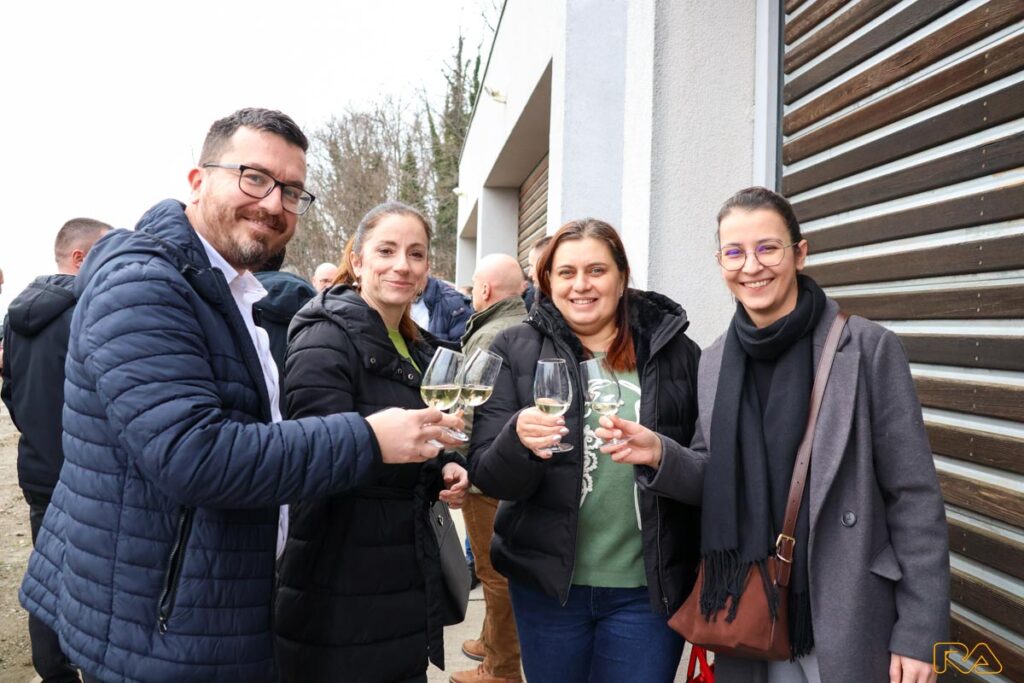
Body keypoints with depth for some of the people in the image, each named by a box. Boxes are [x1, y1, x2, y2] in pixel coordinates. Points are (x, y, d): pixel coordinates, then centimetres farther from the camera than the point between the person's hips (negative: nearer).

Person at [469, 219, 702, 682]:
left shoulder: (674, 350, -2)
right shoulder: (515, 351, -3)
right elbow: (487, 476, -8)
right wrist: (518, 440, -27)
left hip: (648, 589, 0)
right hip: (547, 582, 1)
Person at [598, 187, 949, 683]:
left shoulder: (868, 349, -11)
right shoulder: (714, 363, 2)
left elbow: (914, 499, -9)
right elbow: (717, 485, 7)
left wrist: (919, 633, -10)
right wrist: (660, 455, -13)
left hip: (848, 620, -4)